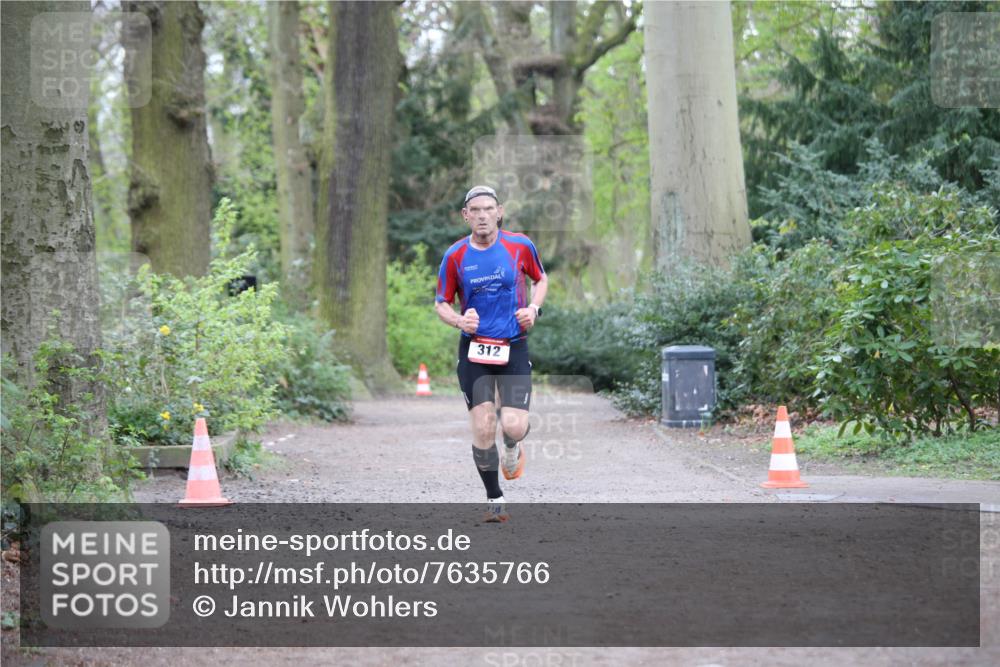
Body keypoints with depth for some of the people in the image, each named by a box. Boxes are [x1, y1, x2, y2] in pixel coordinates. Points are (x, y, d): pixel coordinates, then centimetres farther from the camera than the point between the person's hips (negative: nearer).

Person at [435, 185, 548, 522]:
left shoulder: (520, 246, -3)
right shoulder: (455, 256, -3)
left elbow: (541, 279, 15)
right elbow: (441, 303, 7)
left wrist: (533, 309, -4)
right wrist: (459, 320, -15)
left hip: (514, 347, 0)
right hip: (474, 349, 0)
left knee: (514, 427, -13)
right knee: (483, 428, -8)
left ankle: (512, 447, 26)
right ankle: (494, 498, 11)